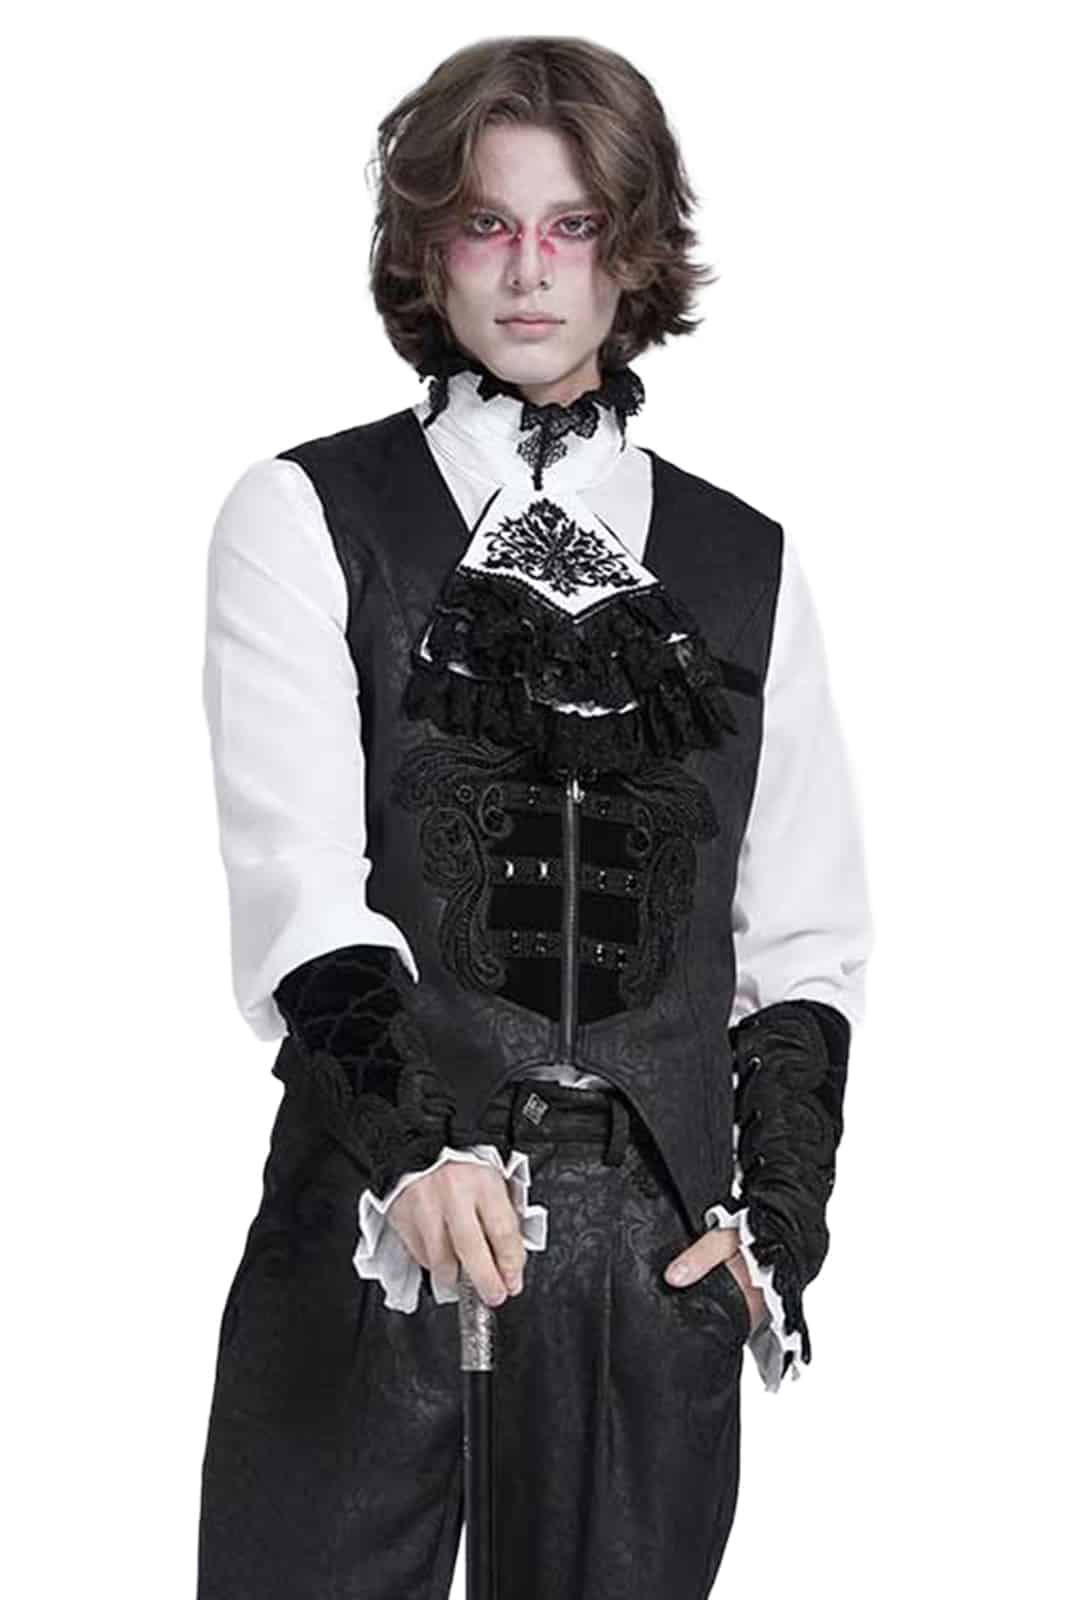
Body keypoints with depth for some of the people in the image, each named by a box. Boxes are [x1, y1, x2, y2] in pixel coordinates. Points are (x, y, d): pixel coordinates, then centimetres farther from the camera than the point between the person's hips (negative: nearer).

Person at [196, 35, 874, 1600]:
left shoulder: (748, 567, 13)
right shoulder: (306, 518, 3)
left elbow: (805, 938, 14)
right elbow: (294, 868, -9)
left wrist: (779, 1208, 0)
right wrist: (414, 1143, -24)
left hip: (661, 1251, 3)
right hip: (375, 1226, -2)